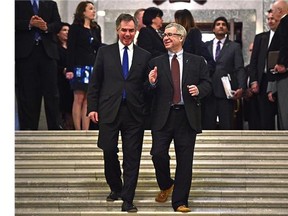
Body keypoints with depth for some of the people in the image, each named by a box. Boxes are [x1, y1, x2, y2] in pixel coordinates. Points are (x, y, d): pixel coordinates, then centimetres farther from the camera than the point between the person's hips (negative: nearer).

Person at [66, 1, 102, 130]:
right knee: (79, 99, -5)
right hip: (80, 66, -5)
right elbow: (70, 49, -5)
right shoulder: (75, 28, 0)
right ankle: (78, 130, -2)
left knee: (88, 100, 2)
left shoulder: (96, 28, 15)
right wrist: (69, 69, -13)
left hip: (93, 66, 5)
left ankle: (86, 130, 3)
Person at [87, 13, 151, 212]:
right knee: (109, 151, 3)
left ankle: (128, 199, 6)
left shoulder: (145, 56, 8)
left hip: (134, 113, 0)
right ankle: (116, 188, 28)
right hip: (109, 111, 0)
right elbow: (95, 82, 7)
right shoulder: (105, 52, 8)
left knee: (132, 157, 0)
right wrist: (92, 107, 0)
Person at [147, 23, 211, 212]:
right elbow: (150, 92, 8)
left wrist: (199, 89, -12)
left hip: (187, 116, 0)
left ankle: (180, 201, 9)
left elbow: (207, 84, 9)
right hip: (163, 116, 0)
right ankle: (166, 186, 22)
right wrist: (152, 83, -14)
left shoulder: (197, 61, 9)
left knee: (185, 160, 1)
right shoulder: (156, 63, 10)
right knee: (158, 154, -8)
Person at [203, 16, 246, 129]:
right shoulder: (206, 46, 15)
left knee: (227, 126, -2)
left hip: (226, 93, -1)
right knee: (207, 125, 0)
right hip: (208, 92, 2)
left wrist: (241, 88, -12)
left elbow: (240, 69, 2)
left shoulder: (235, 47, 10)